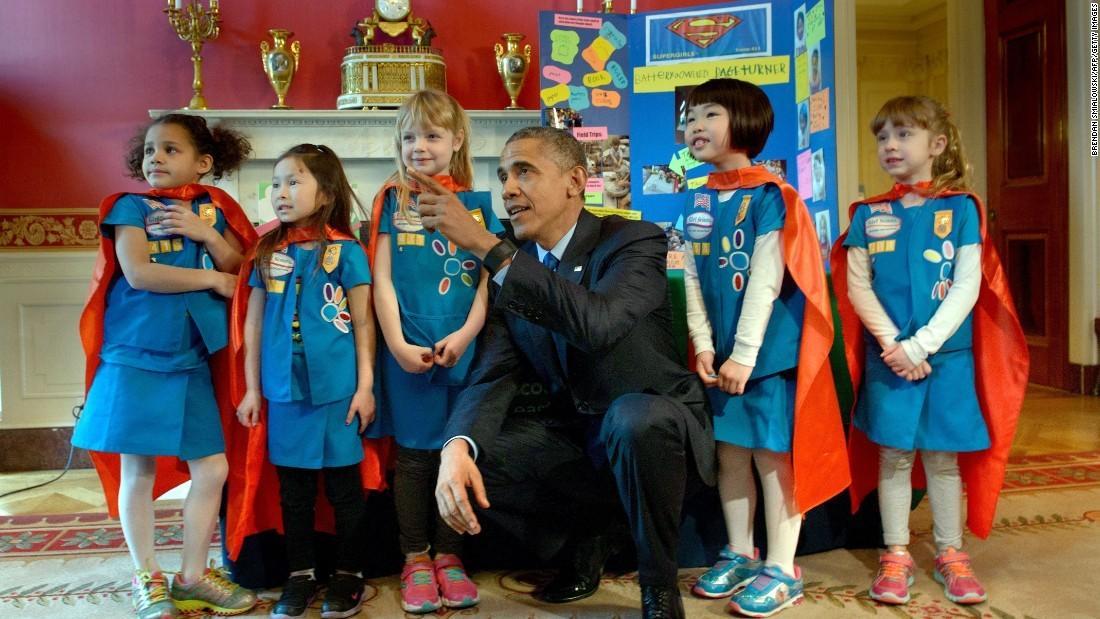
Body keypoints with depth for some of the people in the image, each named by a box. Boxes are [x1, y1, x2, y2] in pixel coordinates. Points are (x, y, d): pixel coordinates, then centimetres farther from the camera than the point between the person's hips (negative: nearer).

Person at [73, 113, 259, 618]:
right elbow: (137, 274, -15)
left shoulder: (212, 209, 8)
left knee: (212, 469, 4)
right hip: (135, 358, -3)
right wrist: (213, 279, -11)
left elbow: (238, 270, 2)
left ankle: (193, 576, 21)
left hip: (192, 361, 3)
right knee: (138, 472, 5)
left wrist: (205, 234, -13)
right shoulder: (130, 206, -2)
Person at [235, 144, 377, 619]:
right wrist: (253, 388, 8)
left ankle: (348, 573, 23)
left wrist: (365, 385, -6)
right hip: (283, 389, 4)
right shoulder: (267, 254, 6)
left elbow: (363, 323, -3)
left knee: (343, 483, 7)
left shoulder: (346, 251, -4)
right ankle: (300, 574, 28)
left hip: (336, 388, -3)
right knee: (293, 487, 13)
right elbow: (253, 324, 9)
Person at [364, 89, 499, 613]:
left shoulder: (477, 203, 7)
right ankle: (415, 559, 19)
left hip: (462, 347, 1)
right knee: (413, 453, 5)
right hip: (408, 348, -1)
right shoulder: (394, 201, 6)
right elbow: (382, 278, 1)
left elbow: (489, 278, 2)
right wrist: (398, 344, -8)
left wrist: (466, 334, -11)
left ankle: (447, 555, 21)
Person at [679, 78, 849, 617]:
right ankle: (739, 554, 28)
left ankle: (781, 569, 14)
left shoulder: (770, 196, -11)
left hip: (768, 349, -6)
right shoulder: (697, 203, 8)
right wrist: (703, 344, -3)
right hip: (720, 353, 6)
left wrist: (745, 354, -18)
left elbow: (765, 281, -16)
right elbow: (693, 280, 6)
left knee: (773, 454, 1)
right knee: (730, 453, 13)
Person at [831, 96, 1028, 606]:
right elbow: (857, 286, 0)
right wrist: (892, 343, -11)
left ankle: (950, 555, 23)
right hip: (888, 358, 1)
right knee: (893, 455, 4)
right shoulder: (869, 214, 5)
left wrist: (922, 344, -15)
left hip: (948, 354, -1)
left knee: (943, 456, 7)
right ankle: (896, 556, 17)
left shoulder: (960, 208, 1)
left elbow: (968, 287, -6)